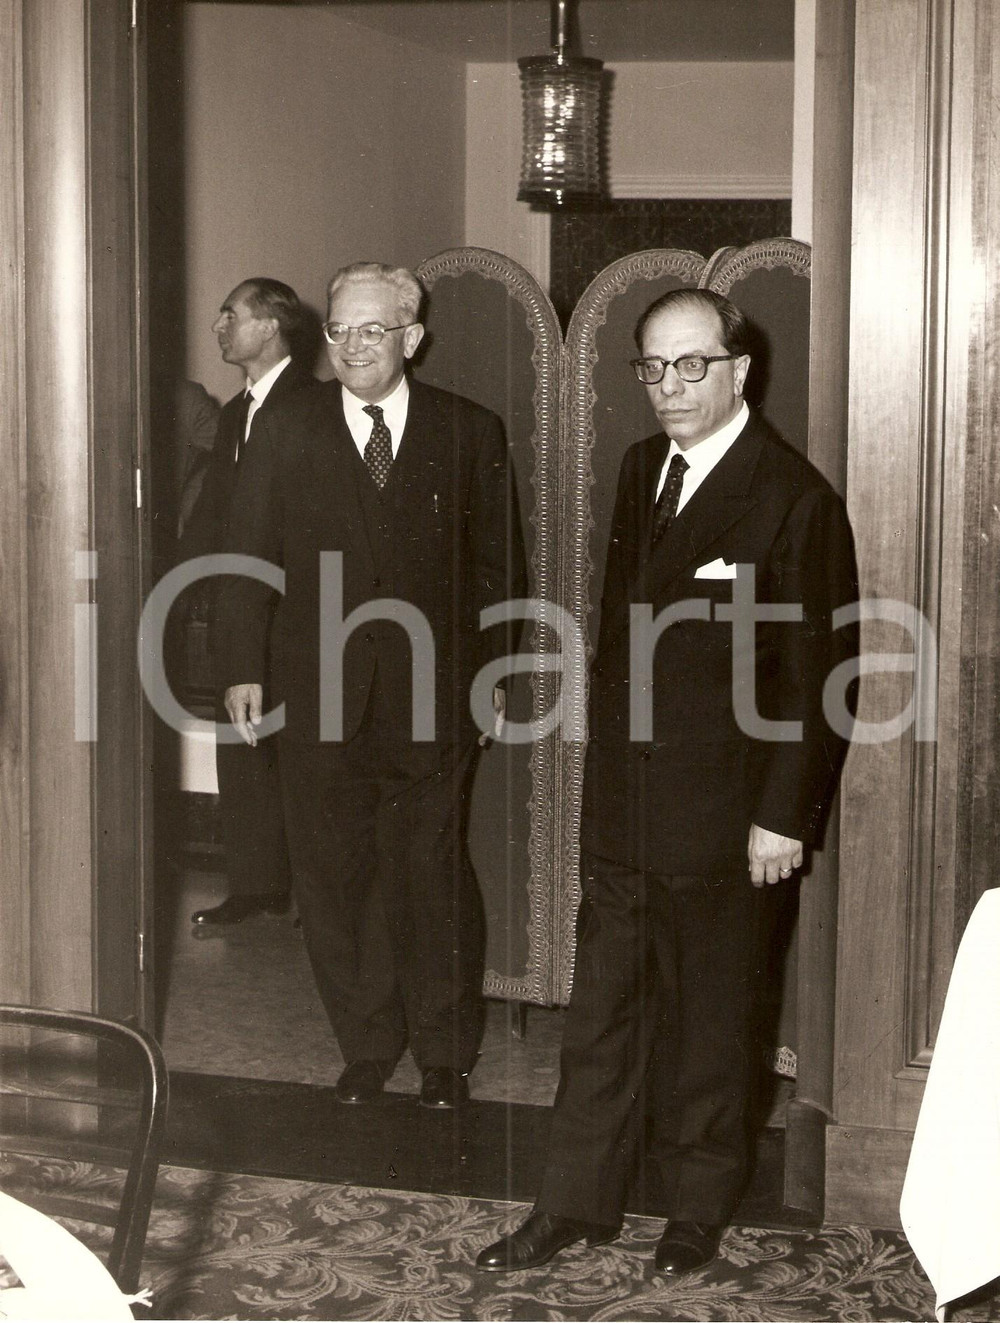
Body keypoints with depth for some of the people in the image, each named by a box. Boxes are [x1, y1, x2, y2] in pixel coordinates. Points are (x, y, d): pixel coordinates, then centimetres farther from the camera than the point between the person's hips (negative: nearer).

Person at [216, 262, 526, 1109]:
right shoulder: (289, 435, 5)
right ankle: (366, 1046, 22)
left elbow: (499, 564, 6)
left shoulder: (470, 434, 3)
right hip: (324, 696, 2)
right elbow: (251, 558, 6)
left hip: (434, 693, -1)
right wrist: (245, 670, 0)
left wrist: (494, 674, 1)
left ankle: (445, 1054, 18)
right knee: (334, 875, 7)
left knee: (434, 875, 3)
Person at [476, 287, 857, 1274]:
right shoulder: (642, 470, 10)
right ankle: (575, 1203, 22)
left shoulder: (793, 496, -12)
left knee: (706, 1012, 10)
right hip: (621, 803, 6)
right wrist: (607, 751, 11)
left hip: (717, 813, -6)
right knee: (601, 1004, 11)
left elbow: (816, 673, -12)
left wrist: (784, 815, -13)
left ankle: (698, 1207, 27)